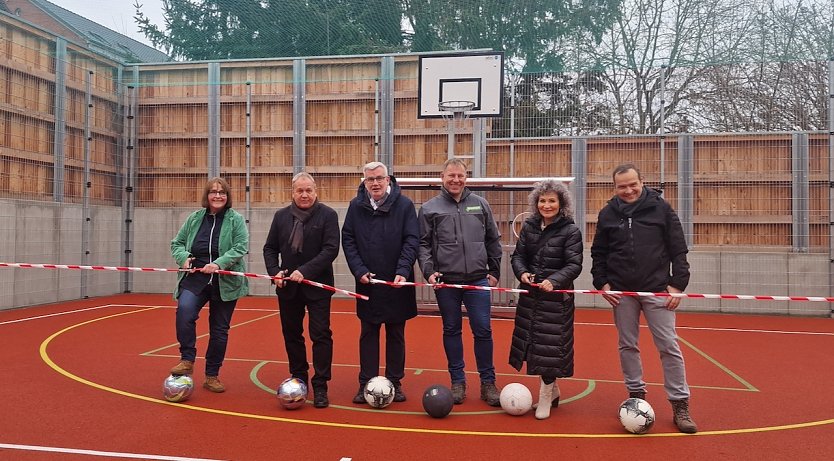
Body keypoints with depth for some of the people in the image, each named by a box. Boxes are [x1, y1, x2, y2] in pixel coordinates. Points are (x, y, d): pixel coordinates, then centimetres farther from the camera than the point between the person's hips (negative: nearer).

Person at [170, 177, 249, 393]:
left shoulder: (236, 220, 0)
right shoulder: (194, 218, 9)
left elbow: (241, 247, -10)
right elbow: (176, 243, 14)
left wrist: (219, 263, -24)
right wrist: (183, 257, -8)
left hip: (225, 282, -1)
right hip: (195, 278, 1)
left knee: (219, 330, 8)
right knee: (184, 309, -29)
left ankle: (212, 376, 24)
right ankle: (187, 360, -12)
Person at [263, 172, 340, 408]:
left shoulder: (327, 215, -6)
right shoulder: (281, 216, 7)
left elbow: (331, 249, -14)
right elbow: (270, 248, 11)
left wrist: (305, 271, -21)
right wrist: (275, 272, -6)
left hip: (317, 285, -4)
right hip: (287, 286, 4)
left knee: (321, 335, -4)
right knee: (291, 334, 13)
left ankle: (320, 386, 3)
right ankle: (298, 378, 28)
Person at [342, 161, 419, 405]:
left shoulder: (404, 204, -5)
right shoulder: (356, 206, 1)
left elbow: (412, 240, -7)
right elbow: (348, 240, 1)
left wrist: (403, 271, -18)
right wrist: (359, 270, -10)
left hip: (397, 283, -1)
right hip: (367, 282, 1)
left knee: (396, 335, 10)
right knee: (368, 334, 9)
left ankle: (395, 382, 21)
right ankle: (366, 383, 18)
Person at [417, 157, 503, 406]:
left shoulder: (480, 204, 7)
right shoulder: (429, 208, 2)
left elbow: (493, 240, 12)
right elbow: (422, 243, 2)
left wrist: (494, 271, 9)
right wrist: (428, 271, -10)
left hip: (478, 281, 1)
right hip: (446, 282, -1)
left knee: (483, 330, 2)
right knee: (452, 331, 9)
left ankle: (488, 381, 15)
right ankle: (458, 381, 22)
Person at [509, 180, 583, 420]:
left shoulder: (571, 231, -6)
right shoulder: (529, 226, 7)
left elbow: (574, 265, -11)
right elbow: (518, 256, 8)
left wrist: (554, 280, -26)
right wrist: (522, 272, -13)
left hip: (556, 297, -5)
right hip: (529, 295, 5)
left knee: (550, 347, -4)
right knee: (530, 342, 11)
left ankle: (545, 398, 13)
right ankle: (553, 391, 30)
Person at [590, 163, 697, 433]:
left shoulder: (660, 208, -3)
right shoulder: (608, 213, 3)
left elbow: (678, 249, -2)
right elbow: (598, 252, 10)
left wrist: (677, 284, -7)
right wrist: (602, 282, 0)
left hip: (657, 289, -2)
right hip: (622, 292, 2)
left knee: (669, 346, -1)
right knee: (627, 345, 10)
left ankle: (680, 405, 8)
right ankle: (636, 393, 25)